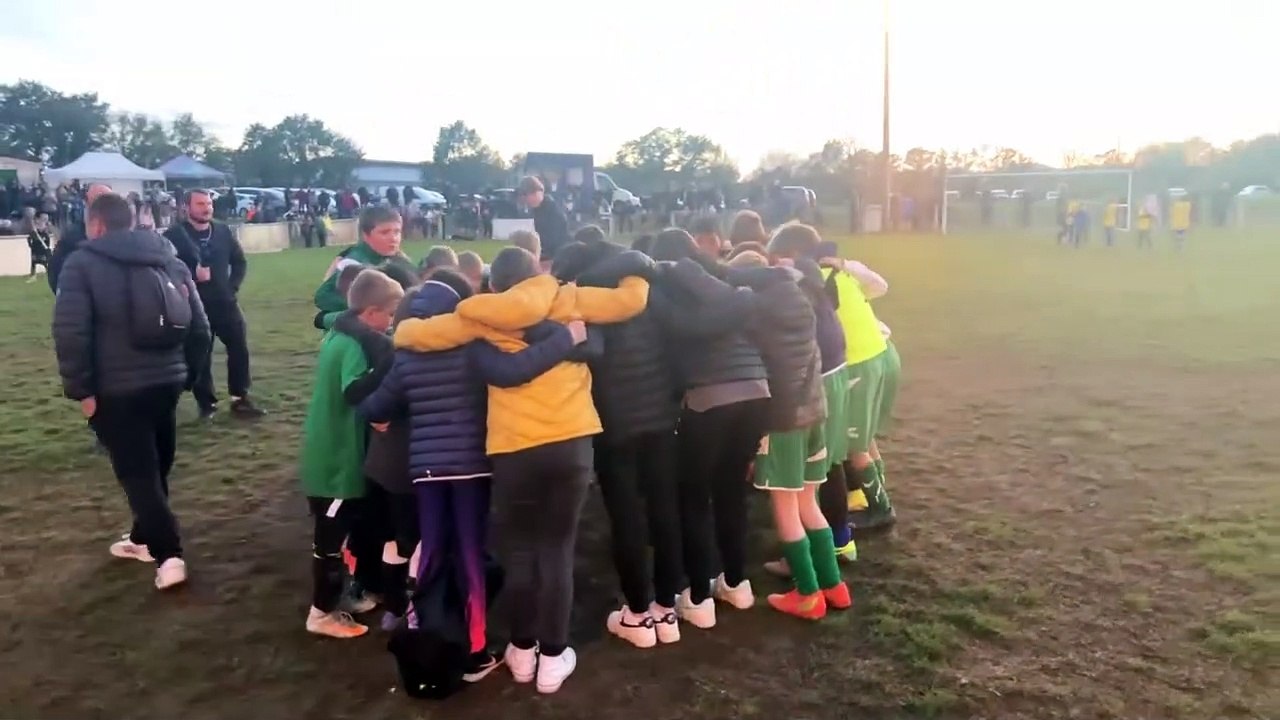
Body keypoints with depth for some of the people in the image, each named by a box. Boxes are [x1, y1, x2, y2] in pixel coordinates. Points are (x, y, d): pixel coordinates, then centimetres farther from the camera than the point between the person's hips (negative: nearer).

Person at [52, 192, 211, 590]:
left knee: (137, 473, 1)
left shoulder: (82, 265, -6)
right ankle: (144, 538, 35)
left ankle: (169, 556, -5)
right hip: (166, 383, 6)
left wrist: (81, 389, -9)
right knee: (155, 467, 20)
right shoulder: (171, 261, 11)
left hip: (116, 390, -6)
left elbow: (70, 334, -15)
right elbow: (199, 327, 11)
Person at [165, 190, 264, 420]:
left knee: (240, 349, 3)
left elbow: (240, 262, 14)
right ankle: (207, 404, 15)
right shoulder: (174, 235, -6)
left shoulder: (223, 231, 6)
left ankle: (241, 400, 13)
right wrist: (192, 276, -18)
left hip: (225, 302, 4)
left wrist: (232, 286, 2)